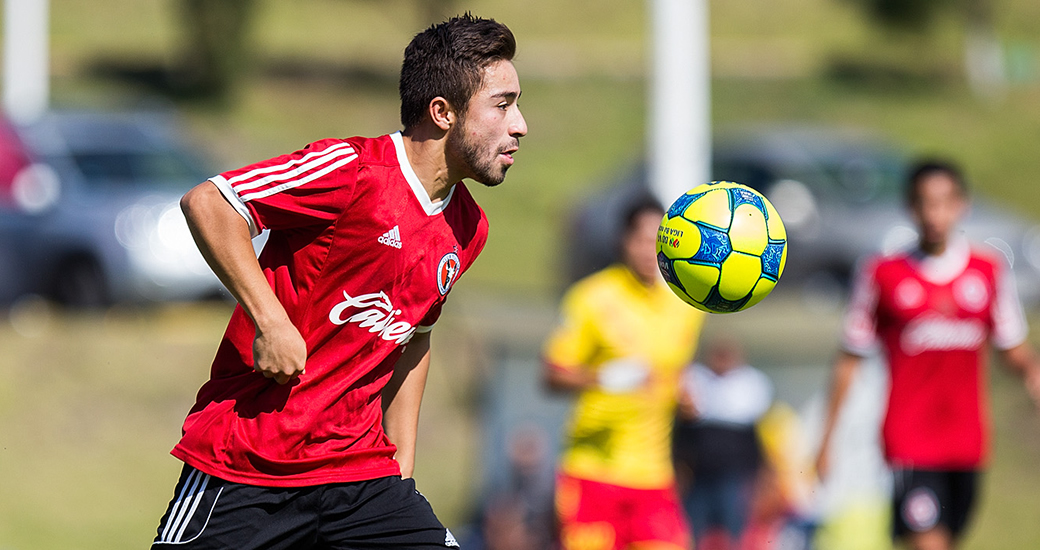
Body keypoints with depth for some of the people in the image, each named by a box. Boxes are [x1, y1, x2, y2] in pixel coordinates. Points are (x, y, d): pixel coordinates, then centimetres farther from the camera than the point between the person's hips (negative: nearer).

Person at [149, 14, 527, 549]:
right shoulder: (353, 168, -15)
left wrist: (402, 465, 18)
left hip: (361, 464, 6)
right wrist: (270, 320, -22)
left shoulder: (467, 229, 9)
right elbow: (206, 202, -17)